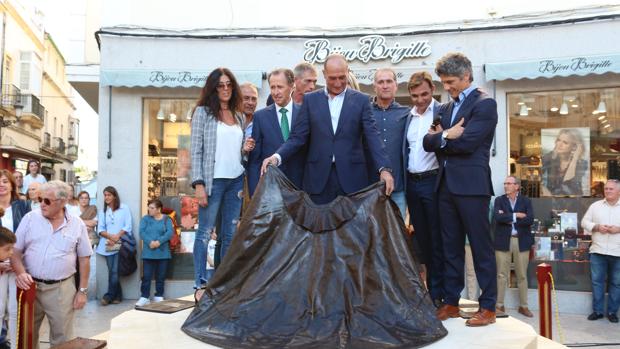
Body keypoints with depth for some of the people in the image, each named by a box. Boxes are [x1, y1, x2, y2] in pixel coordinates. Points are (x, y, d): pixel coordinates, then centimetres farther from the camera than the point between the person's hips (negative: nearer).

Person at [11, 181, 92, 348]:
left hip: (61, 289, -1)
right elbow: (15, 251, 2)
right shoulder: (30, 219, 1)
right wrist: (20, 273, -17)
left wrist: (83, 290, 2)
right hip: (30, 286, 1)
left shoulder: (77, 225, 0)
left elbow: (84, 259, 4)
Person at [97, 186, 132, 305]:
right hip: (108, 245, 4)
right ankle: (117, 295, 10)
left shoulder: (124, 208, 4)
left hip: (121, 244, -4)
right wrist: (110, 236, -11)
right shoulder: (103, 211, 16)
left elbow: (128, 227, -2)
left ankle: (109, 296, -3)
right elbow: (100, 229, 8)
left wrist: (117, 236, -15)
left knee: (114, 271, -10)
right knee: (112, 271, 2)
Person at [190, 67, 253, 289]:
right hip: (213, 179, -5)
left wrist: (246, 150, -1)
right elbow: (196, 150, -4)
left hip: (236, 180, 5)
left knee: (230, 234, 7)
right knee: (205, 232, -3)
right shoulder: (203, 112, 1)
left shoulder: (239, 117, 15)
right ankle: (200, 284, 3)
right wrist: (199, 184, -12)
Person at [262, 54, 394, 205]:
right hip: (319, 177, 1)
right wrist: (277, 157, -13)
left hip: (351, 177, 0)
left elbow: (372, 136, -2)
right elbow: (298, 137, 5)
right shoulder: (310, 99, 8)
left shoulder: (361, 100, 5)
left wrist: (384, 168, -17)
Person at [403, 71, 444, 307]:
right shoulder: (408, 117, 14)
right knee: (421, 238, 12)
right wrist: (403, 182, 9)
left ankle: (438, 292, 11)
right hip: (412, 183, 6)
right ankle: (429, 287, 24)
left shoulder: (442, 112, -2)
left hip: (433, 181, -6)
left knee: (436, 238, 1)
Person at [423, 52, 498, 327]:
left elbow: (467, 142, -17)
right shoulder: (447, 107, 18)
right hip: (446, 185, 8)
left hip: (471, 185, -7)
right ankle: (451, 303, 21)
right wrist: (445, 135, -10)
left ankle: (488, 307, 10)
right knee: (450, 247, 12)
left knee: (481, 247, 0)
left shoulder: (484, 103, -6)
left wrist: (440, 139, -3)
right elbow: (428, 141, 9)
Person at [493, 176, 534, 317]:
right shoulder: (499, 200, 6)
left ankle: (523, 306, 18)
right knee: (502, 275, 3)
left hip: (521, 241, 1)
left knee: (522, 275, 8)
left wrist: (508, 219, -10)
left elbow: (530, 220, -9)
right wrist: (516, 216, -11)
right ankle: (500, 305, 10)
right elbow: (497, 217, -12)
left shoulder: (526, 200, 6)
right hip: (503, 241, 0)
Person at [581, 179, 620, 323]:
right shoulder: (595, 205, 7)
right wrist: (597, 227, -11)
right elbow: (584, 222, 6)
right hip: (598, 251, 1)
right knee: (597, 281, 5)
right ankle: (597, 310, 14)